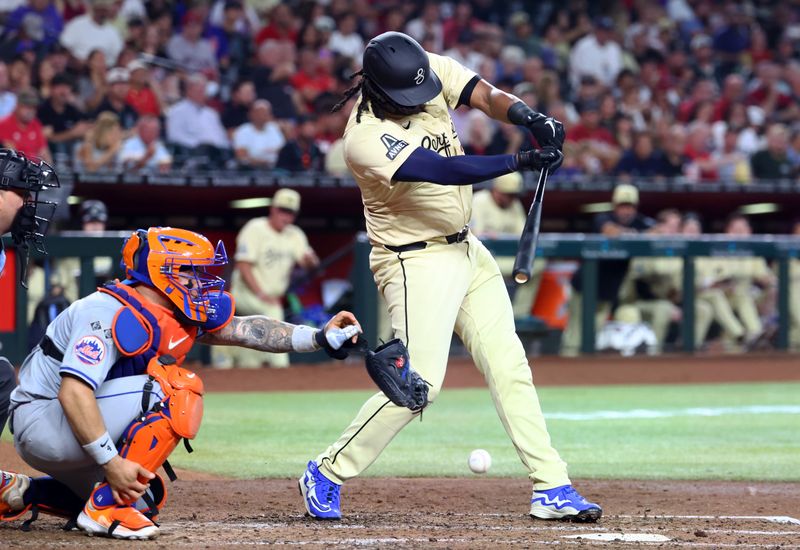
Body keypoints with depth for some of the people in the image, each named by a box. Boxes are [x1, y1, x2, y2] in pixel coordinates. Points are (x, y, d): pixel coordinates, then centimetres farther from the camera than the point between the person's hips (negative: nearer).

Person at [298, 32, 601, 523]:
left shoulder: (431, 72, -5)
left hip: (466, 251, 7)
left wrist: (527, 116, -34)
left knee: (509, 367, 3)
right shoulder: (367, 138, -26)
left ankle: (552, 488, 4)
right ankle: (327, 473, 1)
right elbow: (445, 170, -34)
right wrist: (521, 162, -39)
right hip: (417, 261, -7)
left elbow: (486, 95, -13)